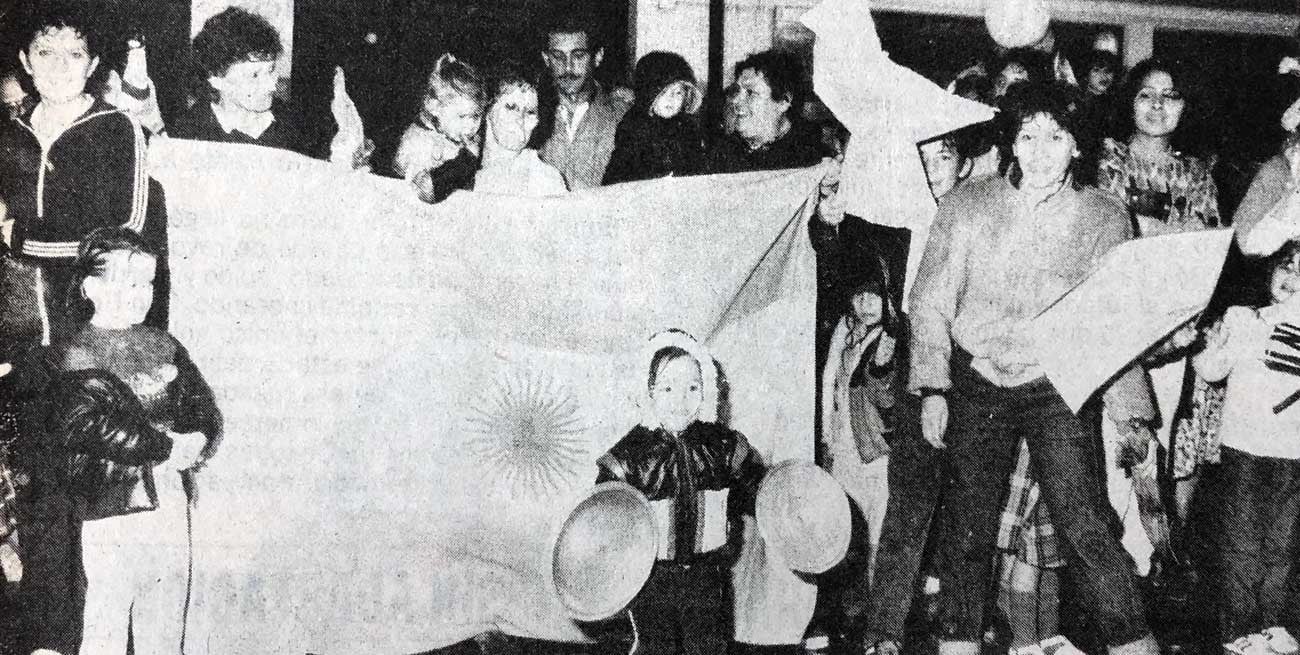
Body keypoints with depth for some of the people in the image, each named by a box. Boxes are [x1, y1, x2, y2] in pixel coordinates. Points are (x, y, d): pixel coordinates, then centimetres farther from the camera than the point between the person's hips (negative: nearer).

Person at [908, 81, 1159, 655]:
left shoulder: (1105, 219, 0)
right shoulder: (967, 205, 0)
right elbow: (930, 302, 3)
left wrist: (1133, 414, -2)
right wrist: (932, 388, -4)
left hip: (1058, 388, -1)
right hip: (976, 386, 1)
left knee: (1086, 527, -9)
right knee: (966, 527, 6)